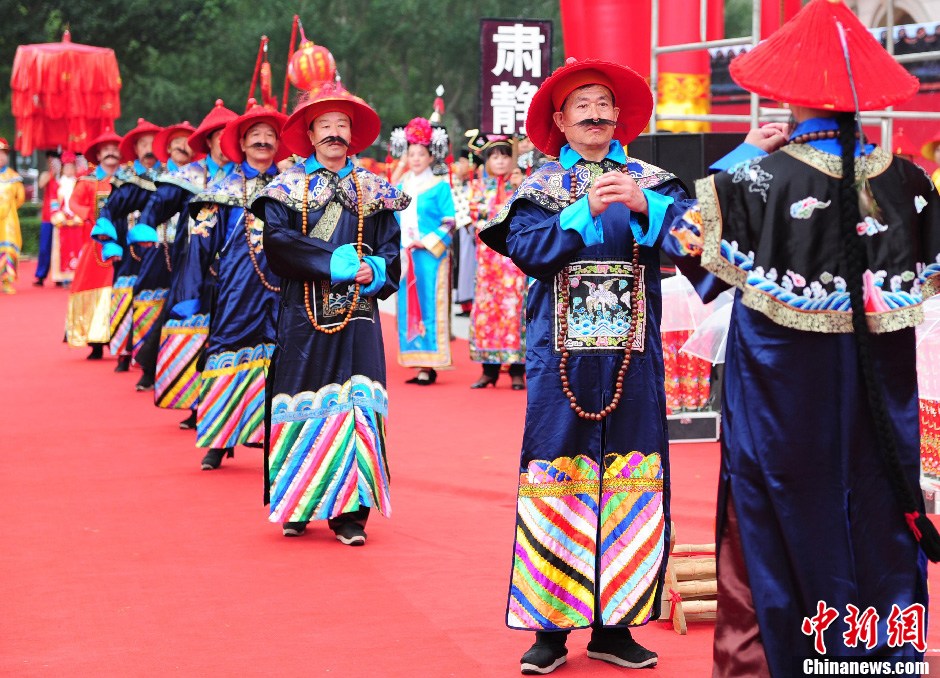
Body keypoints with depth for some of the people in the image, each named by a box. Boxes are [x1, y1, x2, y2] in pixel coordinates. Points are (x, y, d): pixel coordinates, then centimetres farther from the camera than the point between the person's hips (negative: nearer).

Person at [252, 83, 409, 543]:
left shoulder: (374, 191, 12)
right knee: (303, 407, 0)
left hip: (357, 315, 1)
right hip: (303, 314, -1)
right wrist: (337, 261, -16)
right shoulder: (288, 188, 5)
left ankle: (349, 511, -3)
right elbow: (277, 241, -10)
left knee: (354, 406, -5)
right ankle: (295, 506, 10)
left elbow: (391, 248, 9)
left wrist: (375, 271, -13)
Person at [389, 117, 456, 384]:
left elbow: (449, 223, -5)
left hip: (431, 256, -5)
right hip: (406, 258, 5)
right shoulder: (401, 187, 14)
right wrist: (398, 246, 3)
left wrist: (427, 242, -14)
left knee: (429, 308, -6)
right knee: (408, 308, 4)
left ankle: (429, 367, -5)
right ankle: (419, 365, 8)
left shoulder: (439, 187, -2)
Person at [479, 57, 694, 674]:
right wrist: (585, 211, -19)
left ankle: (613, 625, 9)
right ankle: (550, 626, 4)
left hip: (632, 354, 1)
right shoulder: (540, 186, 7)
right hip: (561, 355, -1)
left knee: (631, 486, 1)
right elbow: (526, 249, -9)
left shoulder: (649, 181, 9)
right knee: (556, 484, -1)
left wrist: (644, 206, -24)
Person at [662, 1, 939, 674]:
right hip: (877, 394, 2)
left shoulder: (760, 178, -14)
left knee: (771, 527, 8)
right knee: (877, 516, 11)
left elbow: (684, 239, -2)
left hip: (781, 389, -2)